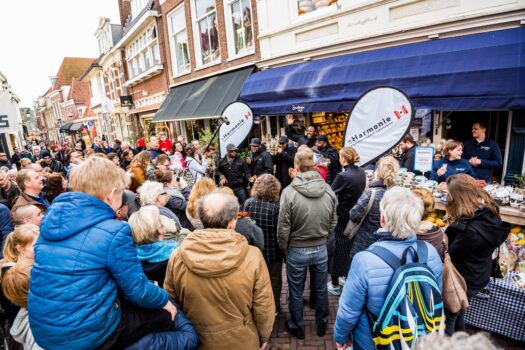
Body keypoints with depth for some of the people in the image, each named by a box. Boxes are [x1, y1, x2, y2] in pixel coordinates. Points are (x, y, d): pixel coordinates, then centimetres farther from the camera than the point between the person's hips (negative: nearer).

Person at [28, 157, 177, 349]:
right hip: (87, 334, -7)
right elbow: (138, 291, -15)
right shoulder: (113, 232, -22)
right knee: (165, 313, 11)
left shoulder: (51, 220, -1)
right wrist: (164, 300, 7)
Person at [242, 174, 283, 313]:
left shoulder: (248, 203, -15)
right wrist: (285, 251, -2)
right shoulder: (277, 207, -24)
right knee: (274, 279, 20)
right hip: (273, 252, -3)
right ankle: (274, 308, 37)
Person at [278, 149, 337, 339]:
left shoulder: (289, 191, -22)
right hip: (321, 249, 3)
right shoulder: (328, 190, -11)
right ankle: (322, 323, 43)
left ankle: (297, 326, 38)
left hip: (296, 250, -3)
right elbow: (333, 222, 0)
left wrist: (284, 248, 2)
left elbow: (283, 227, -15)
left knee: (296, 292, 18)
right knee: (321, 289, 23)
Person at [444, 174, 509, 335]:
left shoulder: (470, 230, -37)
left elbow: (450, 255, -23)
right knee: (458, 315, 31)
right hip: (477, 276, 9)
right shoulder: (489, 212, -9)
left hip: (464, 281, -9)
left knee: (447, 320, 13)